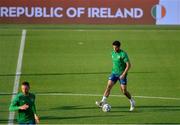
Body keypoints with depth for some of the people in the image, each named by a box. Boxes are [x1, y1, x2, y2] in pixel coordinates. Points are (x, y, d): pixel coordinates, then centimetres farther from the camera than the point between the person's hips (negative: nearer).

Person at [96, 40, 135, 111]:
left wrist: (123, 74, -23)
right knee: (108, 86, -12)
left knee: (124, 91, -2)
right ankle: (103, 102, -17)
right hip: (114, 73, 5)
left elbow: (128, 65, -17)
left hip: (122, 74, -5)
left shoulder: (123, 54, -15)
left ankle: (132, 102, 21)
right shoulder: (113, 53, 6)